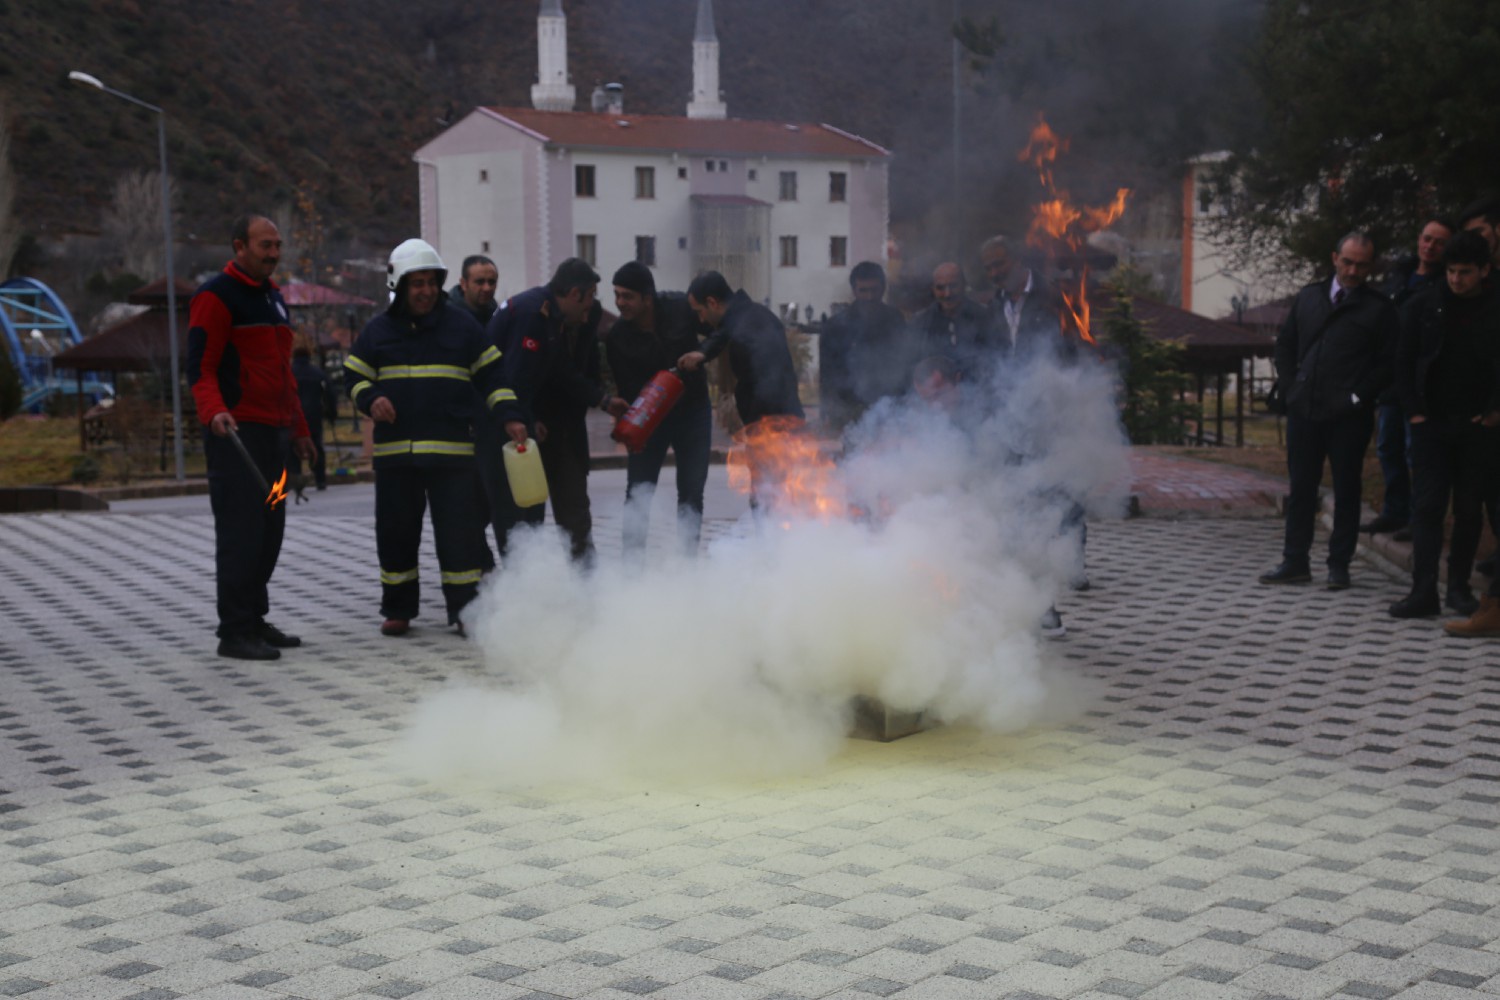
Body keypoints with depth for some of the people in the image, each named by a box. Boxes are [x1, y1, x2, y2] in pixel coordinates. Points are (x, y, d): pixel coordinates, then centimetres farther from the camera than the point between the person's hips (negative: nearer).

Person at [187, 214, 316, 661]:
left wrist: (299, 429, 28)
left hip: (272, 432, 9)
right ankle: (234, 632, -5)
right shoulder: (216, 296, -6)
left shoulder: (272, 297, 22)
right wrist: (214, 410, -30)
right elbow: (199, 366, -13)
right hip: (235, 433, -9)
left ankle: (255, 620, 20)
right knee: (240, 532, -9)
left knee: (269, 531, 11)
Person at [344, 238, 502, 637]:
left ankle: (465, 609, 5)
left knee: (460, 530, -3)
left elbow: (490, 375, 8)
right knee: (396, 532, 7)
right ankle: (397, 609, 19)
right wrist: (370, 399, -7)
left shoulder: (462, 325, 7)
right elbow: (355, 376, 15)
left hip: (452, 449, -2)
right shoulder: (378, 330, 10)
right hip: (394, 450, 2)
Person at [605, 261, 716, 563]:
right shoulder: (617, 338, -15)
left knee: (691, 491, 3)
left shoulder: (681, 309, -16)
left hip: (693, 410, 0)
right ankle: (632, 559, 0)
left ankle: (688, 558, 11)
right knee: (638, 491, -4)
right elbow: (628, 391, -16)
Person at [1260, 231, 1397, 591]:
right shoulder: (1309, 297, 12)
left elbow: (1388, 363, -3)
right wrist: (1290, 386, 6)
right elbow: (1285, 344, 18)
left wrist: (1359, 396, -11)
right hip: (1304, 410, 4)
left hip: (1349, 416, -4)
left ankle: (1339, 565, 13)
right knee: (1301, 487, 8)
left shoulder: (1379, 308, -1)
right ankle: (1295, 562, 15)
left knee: (1346, 490, 5)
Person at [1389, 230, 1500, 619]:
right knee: (1427, 506, -4)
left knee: (1469, 510, 6)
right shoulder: (1424, 306, 1)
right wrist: (1414, 410, -3)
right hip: (1431, 423, 0)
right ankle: (1424, 591, -5)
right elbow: (1404, 361, 3)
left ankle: (1459, 587, 16)